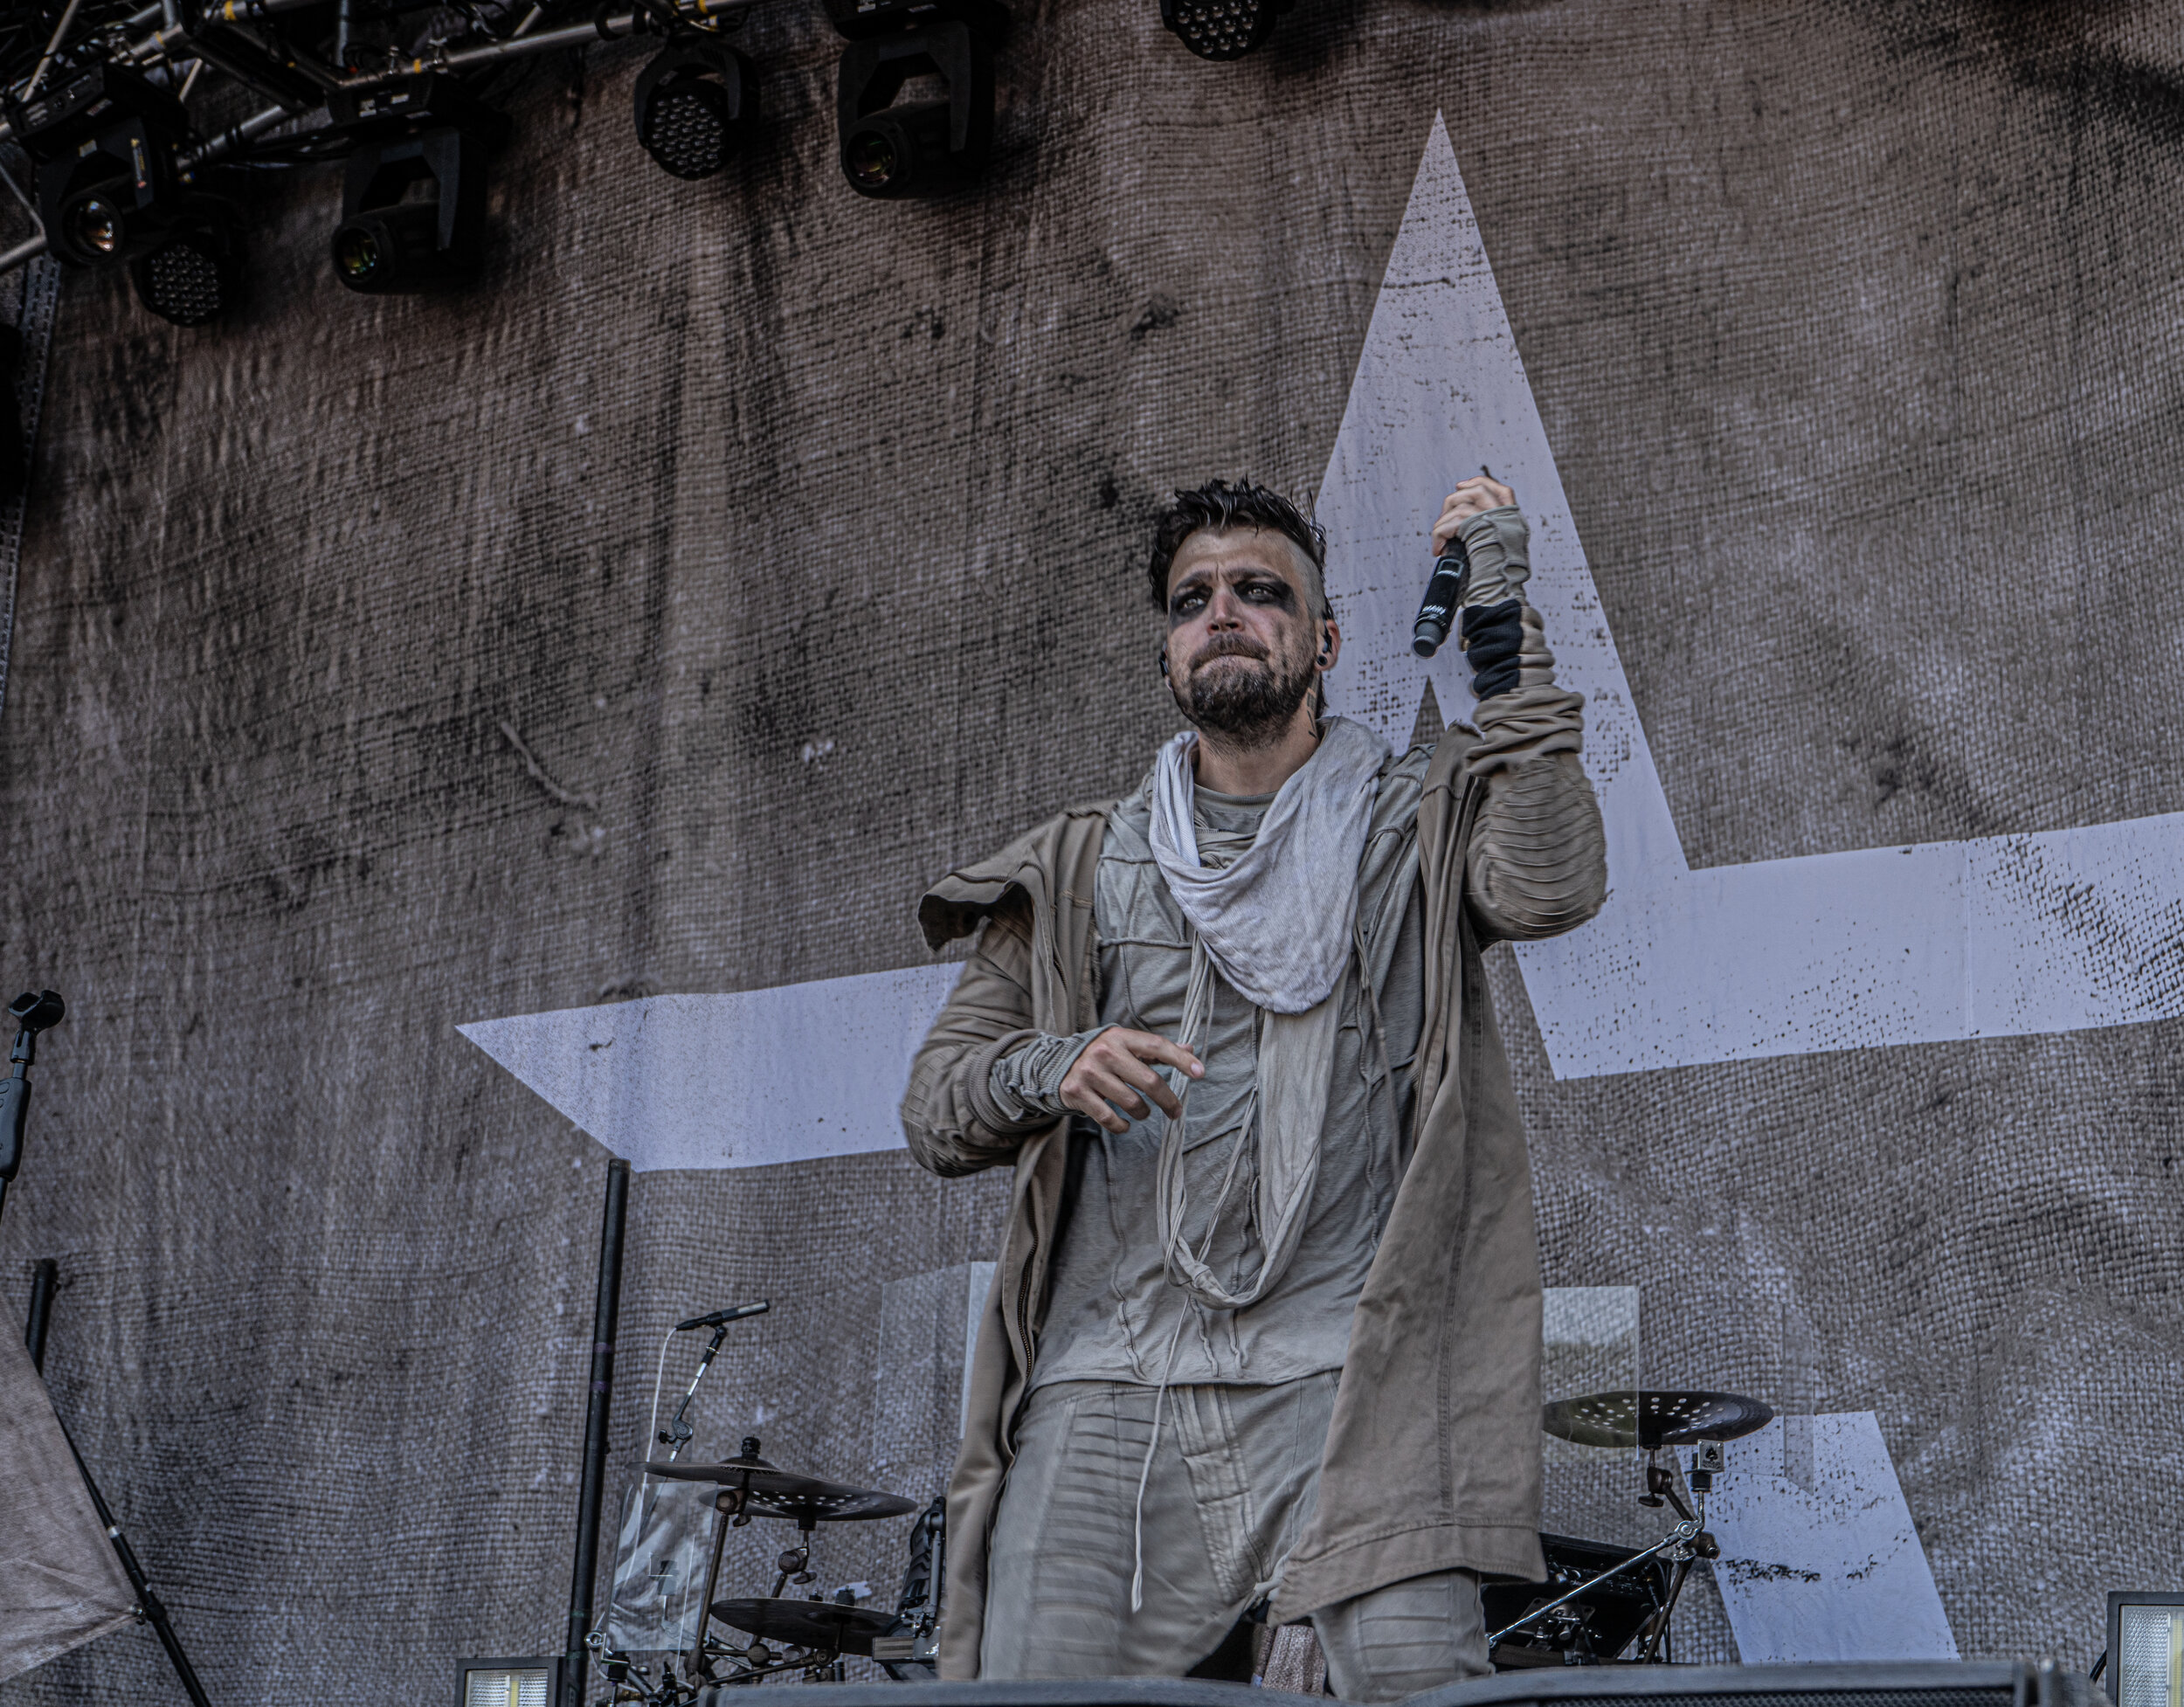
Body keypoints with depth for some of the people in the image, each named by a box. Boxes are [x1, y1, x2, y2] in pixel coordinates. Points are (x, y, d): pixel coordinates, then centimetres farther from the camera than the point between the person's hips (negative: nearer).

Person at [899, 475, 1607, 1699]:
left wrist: (1503, 623, -6)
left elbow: (1550, 888, -9)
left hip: (1343, 1368, -2)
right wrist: (1049, 1071, -8)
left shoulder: (1416, 825, 14)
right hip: (1107, 1377, 2)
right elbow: (936, 1104, 15)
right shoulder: (1083, 869, 18)